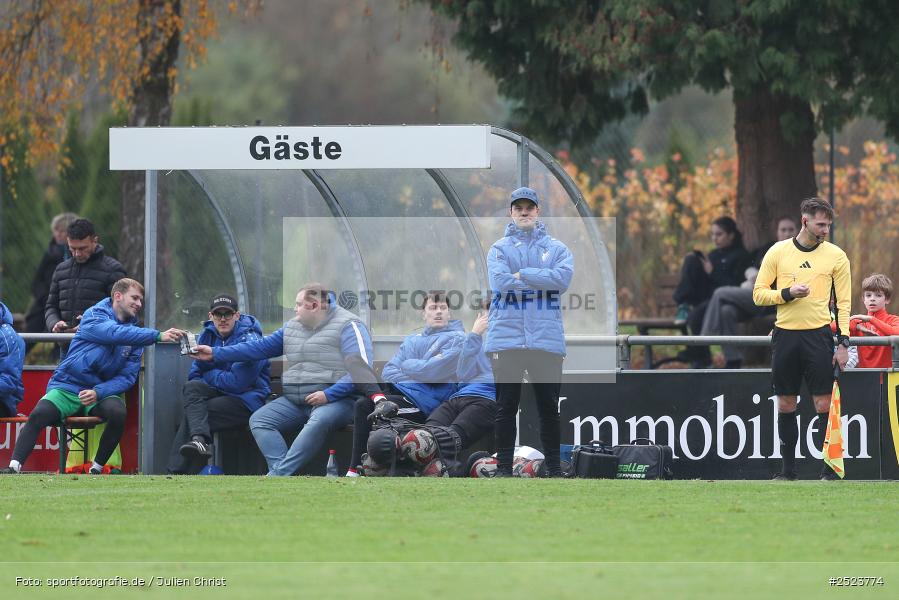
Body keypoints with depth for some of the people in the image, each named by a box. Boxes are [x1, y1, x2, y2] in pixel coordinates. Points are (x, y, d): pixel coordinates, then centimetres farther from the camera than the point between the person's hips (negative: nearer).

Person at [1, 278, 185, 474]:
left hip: (104, 391, 3)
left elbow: (128, 377, 0)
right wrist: (158, 336, -34)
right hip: (68, 386, -3)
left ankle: (96, 470, -16)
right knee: (39, 414, -30)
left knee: (117, 413, -31)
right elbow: (116, 333, -27)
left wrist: (98, 392, -18)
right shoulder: (94, 316, -5)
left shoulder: (135, 333, 9)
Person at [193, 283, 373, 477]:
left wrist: (328, 395, -23)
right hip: (294, 401, 7)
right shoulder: (293, 326, 18)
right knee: (258, 420, -12)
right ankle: (282, 474, -30)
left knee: (318, 421, -39)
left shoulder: (348, 326, -6)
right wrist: (215, 353, 17)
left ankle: (277, 475, -42)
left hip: (335, 400, -7)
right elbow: (261, 347, 20)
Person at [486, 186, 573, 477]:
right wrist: (541, 280, -7)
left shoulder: (556, 248, 11)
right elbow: (500, 282, -9)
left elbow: (563, 278, -9)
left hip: (547, 340, 1)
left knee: (549, 407, 3)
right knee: (506, 407, -1)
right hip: (506, 340, -1)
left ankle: (554, 468, 10)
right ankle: (503, 469, 3)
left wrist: (522, 275, -9)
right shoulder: (499, 249, 9)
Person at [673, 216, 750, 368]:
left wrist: (712, 272, -12)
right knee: (691, 260, -10)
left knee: (697, 314, -37)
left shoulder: (741, 255, 2)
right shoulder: (714, 255, 23)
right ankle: (684, 306, -22)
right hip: (703, 297, 7)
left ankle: (700, 358, -17)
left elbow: (736, 285, -10)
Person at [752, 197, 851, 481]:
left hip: (819, 335, -1)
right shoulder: (778, 252, 5)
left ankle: (829, 469, -2)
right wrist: (787, 293, -12)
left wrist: (843, 342, -3)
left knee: (824, 404, -6)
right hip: (785, 335, 1)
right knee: (785, 405, 5)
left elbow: (843, 301, 4)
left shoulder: (835, 256, 4)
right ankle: (787, 470, 12)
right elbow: (759, 293, 5)